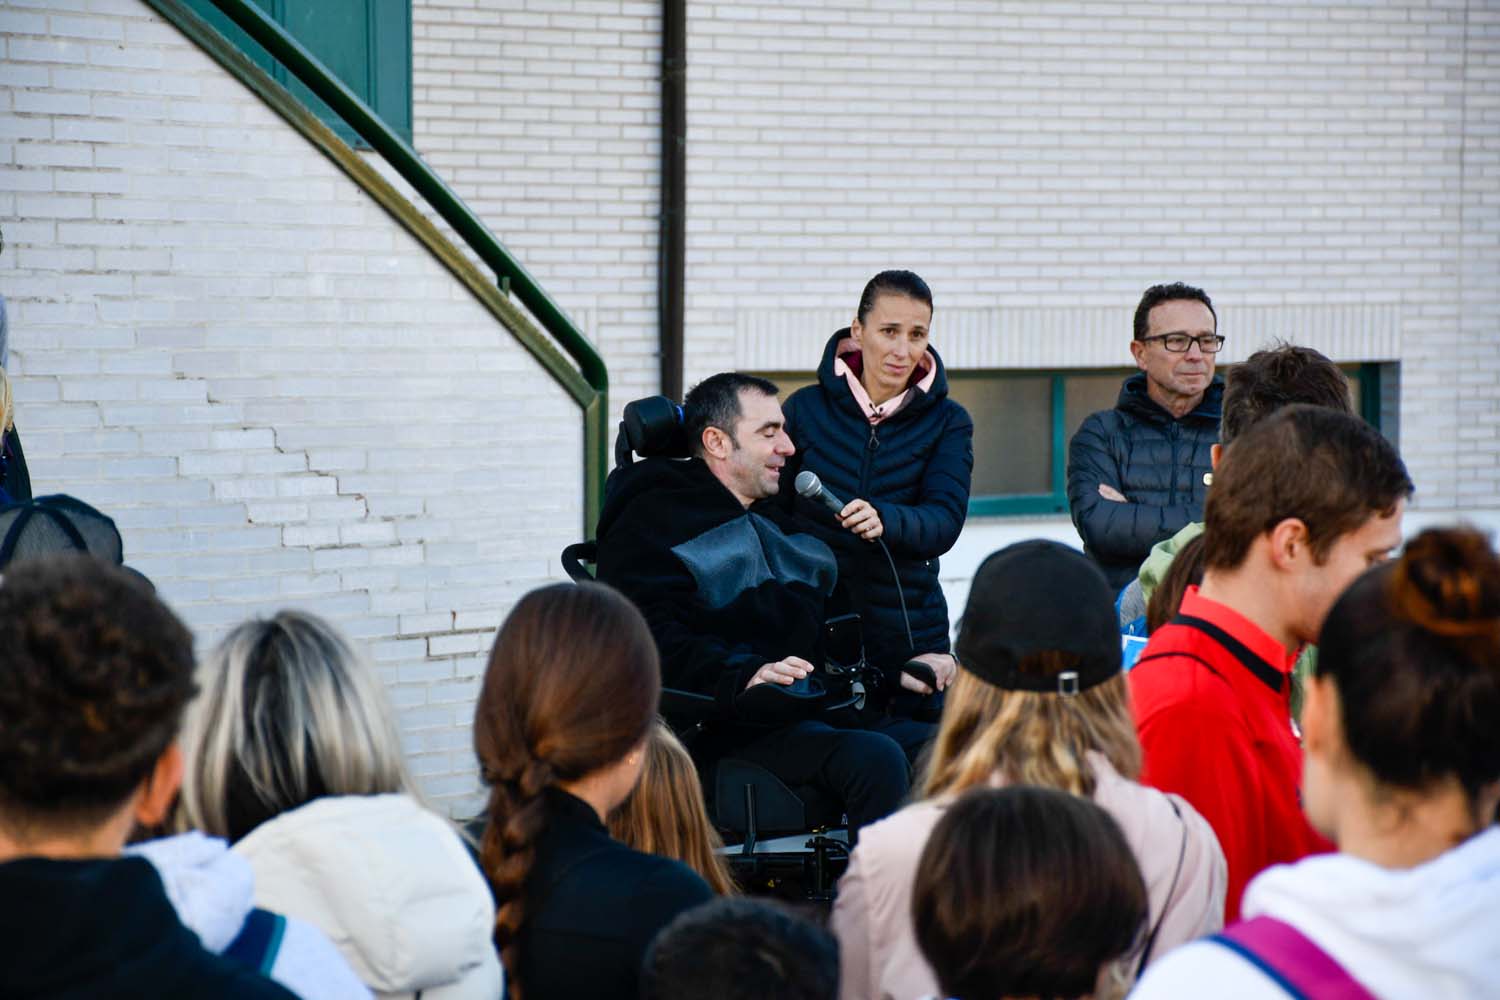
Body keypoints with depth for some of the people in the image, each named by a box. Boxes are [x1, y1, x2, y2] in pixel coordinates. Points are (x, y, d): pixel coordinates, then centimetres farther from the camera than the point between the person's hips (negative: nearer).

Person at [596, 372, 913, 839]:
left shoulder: (782, 523, 28)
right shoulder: (652, 522, 2)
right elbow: (655, 641, -13)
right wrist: (743, 677, -29)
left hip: (813, 711, 8)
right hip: (729, 726, -8)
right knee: (876, 758, -31)